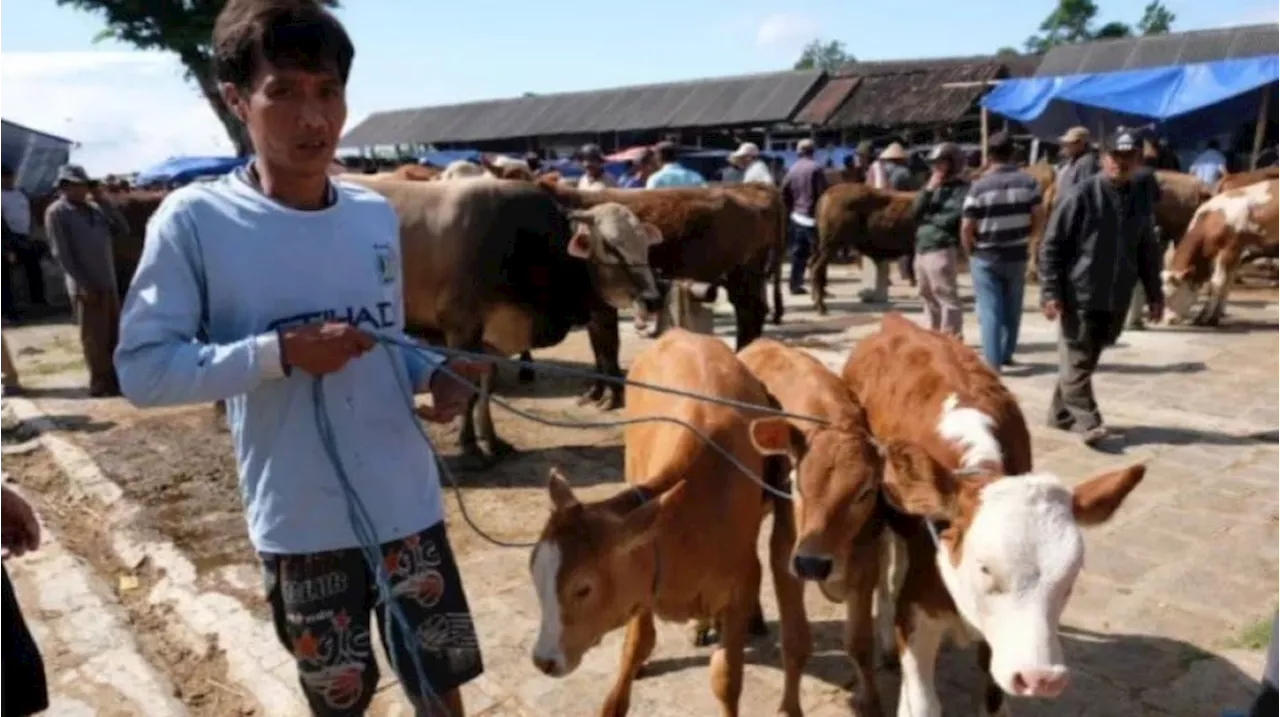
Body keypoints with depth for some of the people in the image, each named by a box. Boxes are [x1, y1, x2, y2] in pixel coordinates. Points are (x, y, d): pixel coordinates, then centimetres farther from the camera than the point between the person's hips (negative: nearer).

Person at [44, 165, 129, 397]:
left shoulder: (94, 208, 13)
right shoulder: (56, 213, -6)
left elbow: (123, 228, 6)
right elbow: (61, 252, -11)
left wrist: (103, 202, -2)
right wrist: (84, 284, -16)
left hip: (109, 283, 6)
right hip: (86, 287, -6)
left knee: (114, 334, 11)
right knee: (94, 338, 0)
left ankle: (116, 379, 21)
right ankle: (101, 383, 7)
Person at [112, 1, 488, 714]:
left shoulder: (378, 215, 1)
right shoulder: (194, 220, -12)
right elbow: (142, 370, -12)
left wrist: (434, 373, -7)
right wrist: (280, 352, -23)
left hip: (406, 499, 4)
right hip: (300, 519, -3)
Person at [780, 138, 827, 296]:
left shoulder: (792, 169, 7)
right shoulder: (815, 168, -10)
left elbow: (784, 193, 9)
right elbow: (823, 193, -12)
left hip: (797, 216, 6)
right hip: (813, 216, -6)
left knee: (798, 252, 11)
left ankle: (795, 285, 12)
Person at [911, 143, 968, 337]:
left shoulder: (961, 189, -6)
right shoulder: (932, 187, 16)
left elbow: (951, 219, -16)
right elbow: (916, 209, 6)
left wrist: (927, 216, -2)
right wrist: (928, 189, -6)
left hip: (941, 250, -9)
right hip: (921, 249, 9)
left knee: (946, 296, -6)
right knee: (928, 296, 17)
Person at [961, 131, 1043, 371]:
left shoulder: (979, 186, -12)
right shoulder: (1027, 182, -2)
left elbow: (967, 227, -13)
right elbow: (1039, 217, 0)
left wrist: (970, 251, 4)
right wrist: (1024, 237, 16)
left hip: (985, 257, -3)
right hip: (1017, 255, 3)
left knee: (989, 310, 1)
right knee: (1012, 308, 17)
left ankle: (992, 361, -4)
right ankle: (1006, 354, 28)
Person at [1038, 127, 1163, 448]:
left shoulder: (1140, 200, 10)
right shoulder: (1082, 195, -8)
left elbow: (1147, 252, 18)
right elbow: (1051, 245, -10)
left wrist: (1154, 294, 16)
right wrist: (1050, 291, -15)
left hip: (1116, 299, 6)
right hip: (1079, 294, -6)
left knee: (1087, 359, 12)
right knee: (1077, 360, -5)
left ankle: (1061, 412, 24)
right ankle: (1087, 421, -2)